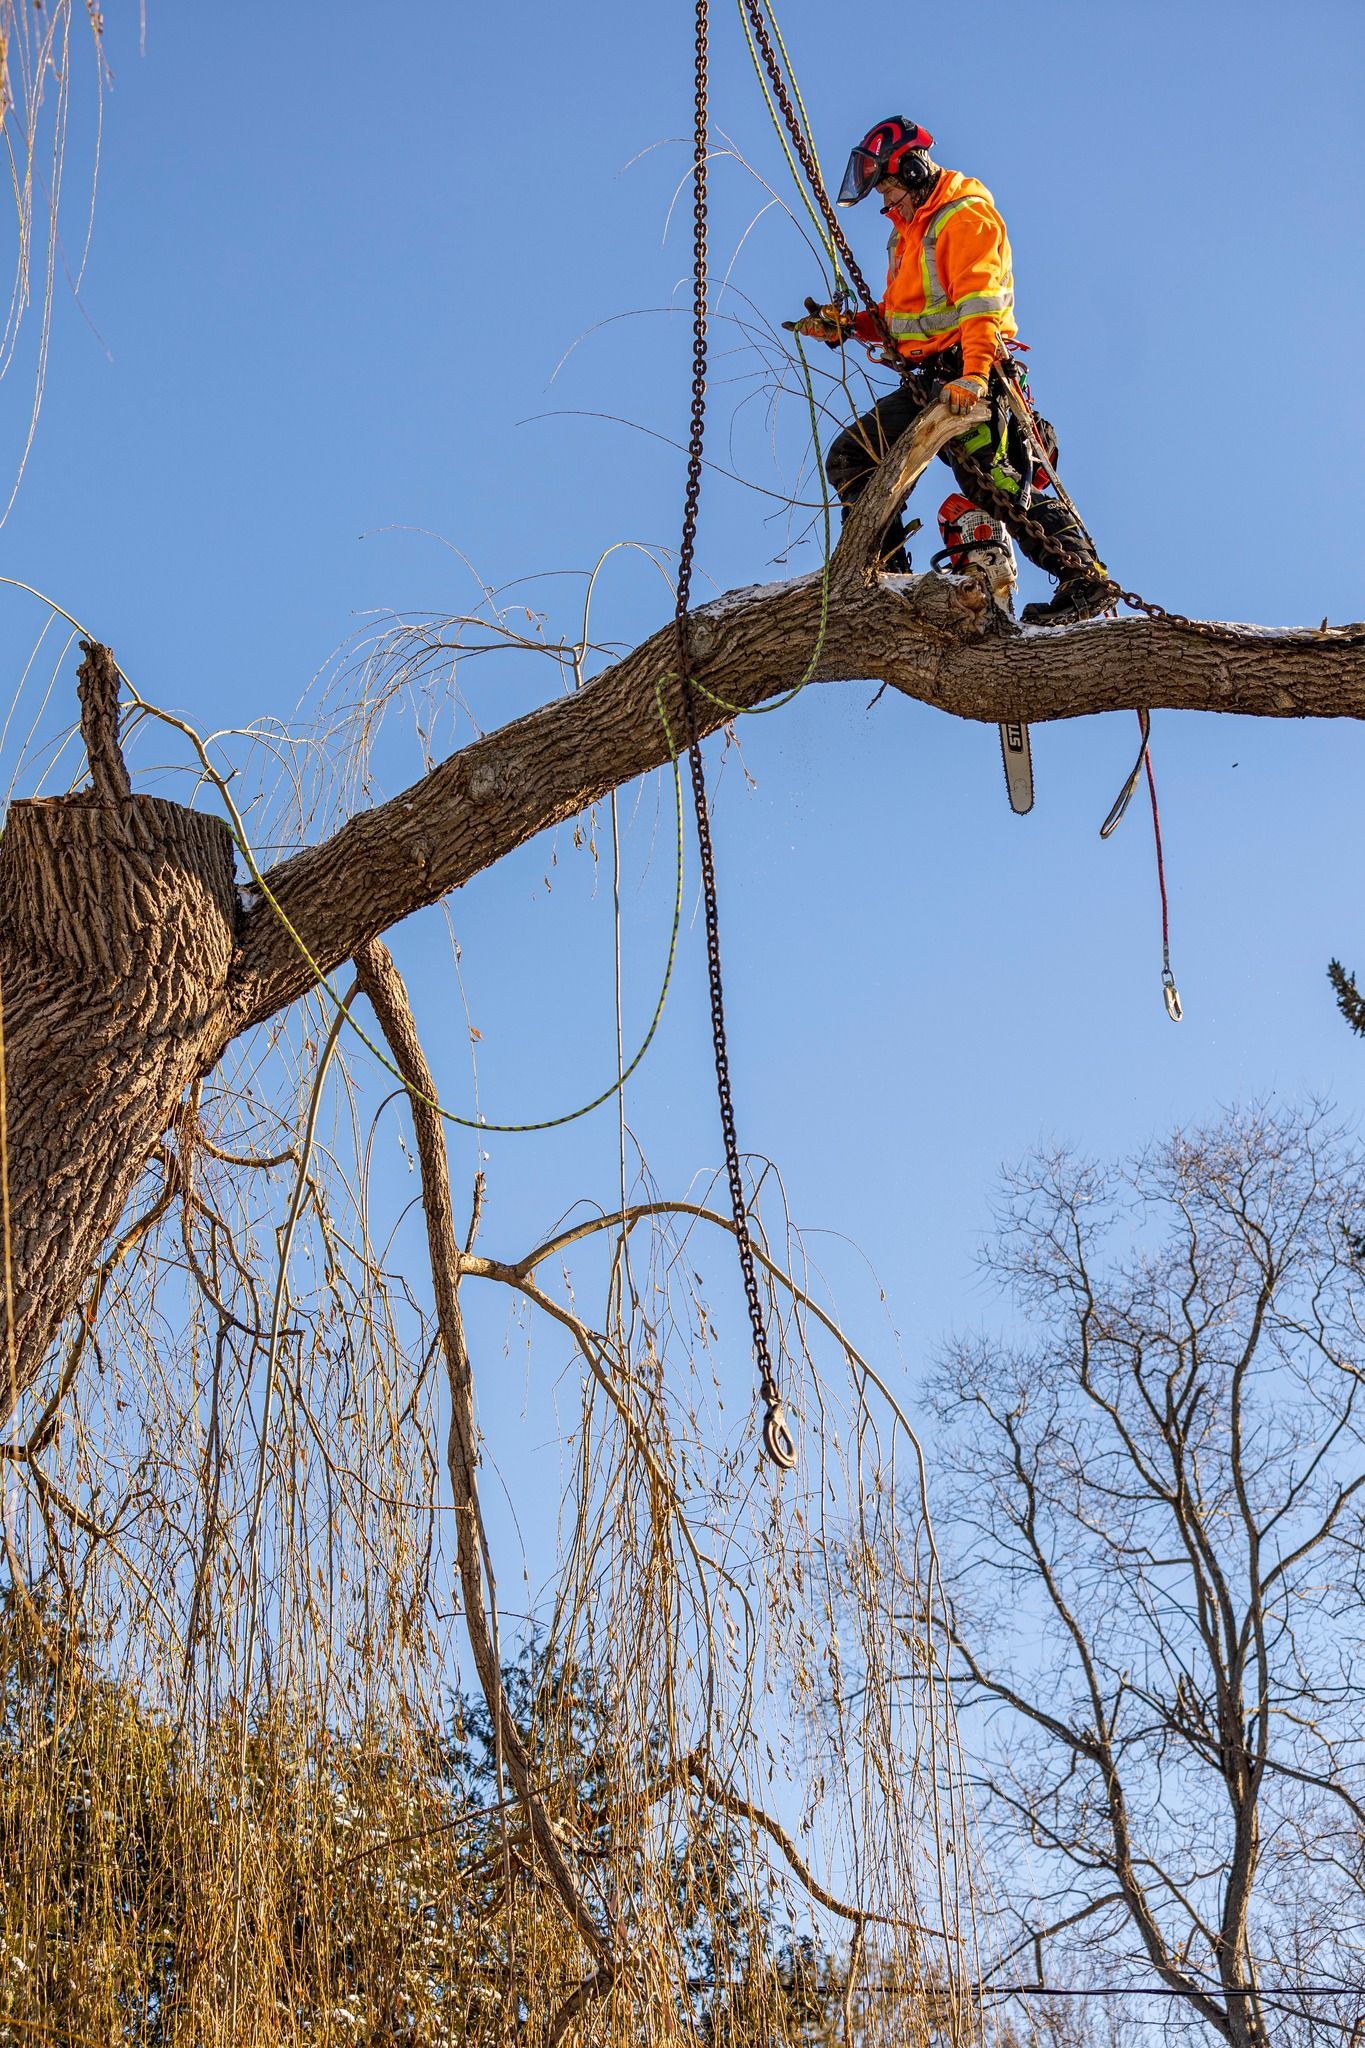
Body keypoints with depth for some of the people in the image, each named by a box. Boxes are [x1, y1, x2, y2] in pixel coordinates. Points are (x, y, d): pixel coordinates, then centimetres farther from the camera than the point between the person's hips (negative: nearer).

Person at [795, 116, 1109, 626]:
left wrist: (973, 375, -34)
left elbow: (979, 304, -20)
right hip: (927, 382, 10)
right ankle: (885, 569, 1)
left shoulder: (964, 216, -6)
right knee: (849, 458, 3)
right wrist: (846, 326, 12)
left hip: (968, 376, -10)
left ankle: (1084, 577, -22)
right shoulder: (907, 232, 24)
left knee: (994, 484, -20)